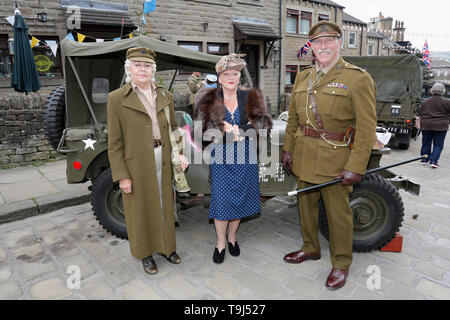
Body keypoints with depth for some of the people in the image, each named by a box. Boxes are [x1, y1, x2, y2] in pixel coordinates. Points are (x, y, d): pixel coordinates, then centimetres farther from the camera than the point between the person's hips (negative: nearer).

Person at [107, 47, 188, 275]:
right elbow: (114, 142, -8)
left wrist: (180, 153, 0)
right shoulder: (117, 99, -7)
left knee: (165, 205, 17)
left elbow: (173, 128, 13)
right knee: (141, 210, 10)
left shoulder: (165, 96, 6)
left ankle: (167, 247, 38)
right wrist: (121, 176, -11)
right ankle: (145, 254, 31)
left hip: (163, 161, 4)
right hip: (136, 165, -4)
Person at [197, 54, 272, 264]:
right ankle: (220, 242, 22)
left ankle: (232, 237, 32)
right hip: (221, 158, -1)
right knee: (221, 199, 1)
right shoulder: (209, 102, 1)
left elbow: (263, 123, -8)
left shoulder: (251, 98, 3)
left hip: (245, 158, 2)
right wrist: (230, 133, -18)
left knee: (240, 197, 10)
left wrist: (237, 130, -19)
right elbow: (204, 130, -8)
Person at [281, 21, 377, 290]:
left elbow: (367, 128, -12)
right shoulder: (303, 78, 9)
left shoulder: (358, 79, -8)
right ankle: (311, 249, 40)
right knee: (306, 204, 18)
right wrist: (288, 149, 9)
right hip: (304, 156, 6)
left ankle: (341, 264, 28)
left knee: (338, 213, 7)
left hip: (335, 159, -5)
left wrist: (356, 167, -17)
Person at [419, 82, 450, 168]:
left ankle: (424, 160, 18)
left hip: (426, 125, 3)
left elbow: (420, 113, 10)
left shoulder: (426, 101, 2)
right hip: (440, 126, -3)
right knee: (438, 145, 4)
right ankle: (433, 161, -4)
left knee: (426, 143, 13)